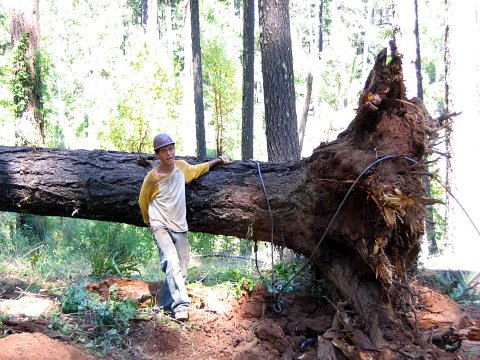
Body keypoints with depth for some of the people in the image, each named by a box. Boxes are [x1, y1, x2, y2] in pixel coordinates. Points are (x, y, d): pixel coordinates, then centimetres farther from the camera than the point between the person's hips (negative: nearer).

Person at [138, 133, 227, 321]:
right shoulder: (152, 177, -13)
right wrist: (149, 221, 16)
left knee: (181, 269, 4)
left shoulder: (181, 166, -1)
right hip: (161, 226, -5)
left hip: (180, 227, 5)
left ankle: (163, 302, 20)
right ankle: (181, 305, -30)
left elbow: (196, 170, 23)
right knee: (172, 262, -25)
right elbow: (143, 201, 5)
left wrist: (217, 161, 26)